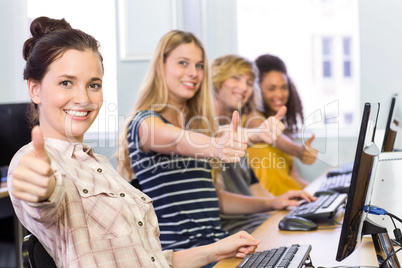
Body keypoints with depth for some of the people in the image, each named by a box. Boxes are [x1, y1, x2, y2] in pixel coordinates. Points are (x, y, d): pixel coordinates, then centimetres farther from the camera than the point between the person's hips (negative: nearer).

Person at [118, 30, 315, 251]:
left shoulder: (197, 124, 19)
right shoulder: (145, 123, -5)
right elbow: (180, 141, -29)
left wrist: (270, 203, 11)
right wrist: (216, 146, -49)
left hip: (216, 246, 7)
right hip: (177, 254, -7)